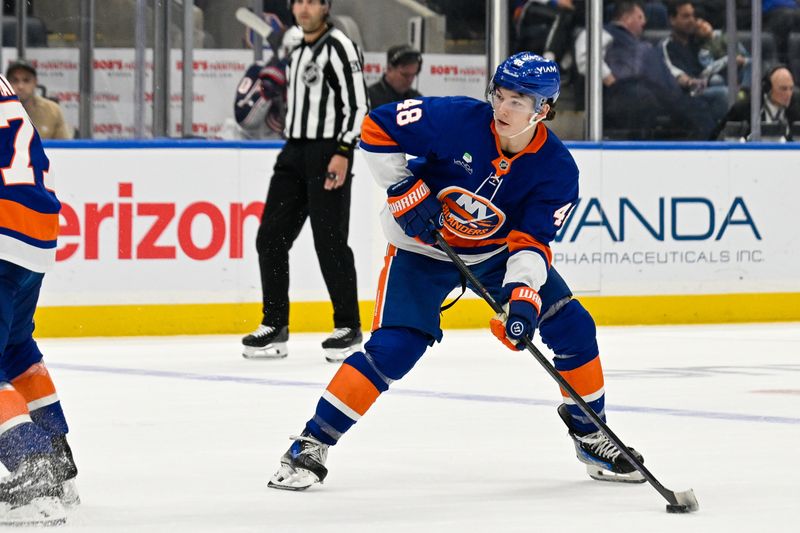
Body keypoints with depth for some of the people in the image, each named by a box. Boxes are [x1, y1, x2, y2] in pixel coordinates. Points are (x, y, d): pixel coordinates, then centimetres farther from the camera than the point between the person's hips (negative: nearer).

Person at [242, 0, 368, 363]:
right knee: (271, 238, 4)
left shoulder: (339, 47, -8)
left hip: (328, 153, -9)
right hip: (294, 154, 9)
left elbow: (356, 103, -14)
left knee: (329, 241, -8)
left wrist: (343, 153, -21)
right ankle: (275, 325, 10)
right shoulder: (297, 53, 19)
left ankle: (348, 326, 1)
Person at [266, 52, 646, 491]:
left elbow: (531, 241, -20)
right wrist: (405, 192, -22)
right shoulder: (458, 120, -26)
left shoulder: (557, 169, -18)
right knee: (393, 348, -19)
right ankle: (312, 443, -10)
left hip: (498, 250, 4)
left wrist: (523, 294, -37)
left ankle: (588, 432, 17)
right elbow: (377, 129, -19)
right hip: (423, 245, -4)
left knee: (571, 326, -4)